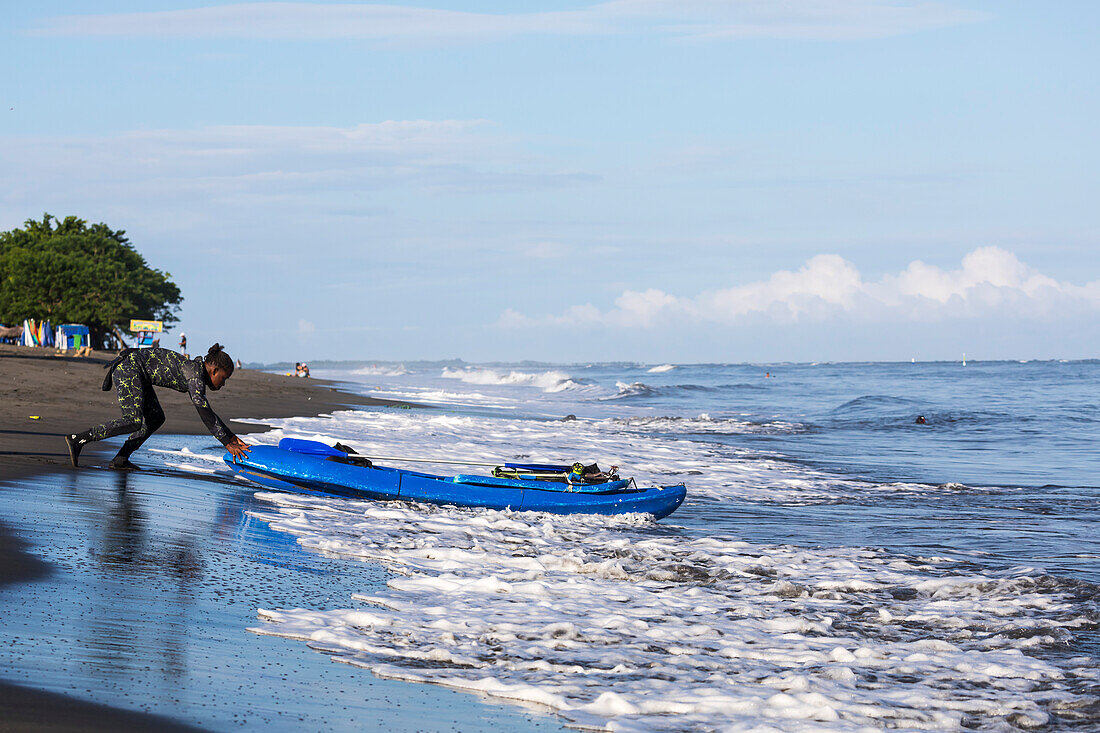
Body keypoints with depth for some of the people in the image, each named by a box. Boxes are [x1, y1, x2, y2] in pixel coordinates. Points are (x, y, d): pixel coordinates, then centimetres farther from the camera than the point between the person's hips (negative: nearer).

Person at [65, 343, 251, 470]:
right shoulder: (196, 374, -14)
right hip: (129, 368, -10)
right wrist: (227, 443, -20)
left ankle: (121, 459, 0)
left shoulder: (195, 373, 14)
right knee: (134, 422, -20)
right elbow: (205, 414, -22)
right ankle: (78, 440, -22)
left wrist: (232, 437, 22)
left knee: (156, 418, 8)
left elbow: (207, 414, 24)